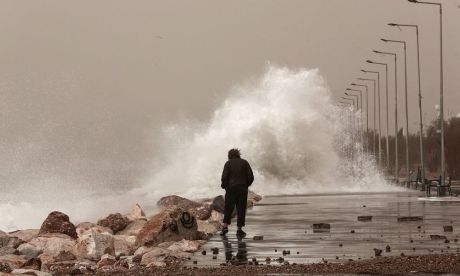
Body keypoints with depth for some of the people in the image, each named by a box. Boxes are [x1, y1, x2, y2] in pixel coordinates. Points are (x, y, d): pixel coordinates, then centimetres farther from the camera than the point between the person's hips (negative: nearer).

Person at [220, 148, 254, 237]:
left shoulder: (228, 163, 1)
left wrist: (224, 186, 9)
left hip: (231, 189, -1)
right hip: (243, 189, 1)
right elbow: (251, 177, 0)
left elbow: (224, 177, -8)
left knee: (228, 208, 8)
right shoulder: (244, 162, 6)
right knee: (241, 209, 5)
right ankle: (239, 229, 3)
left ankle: (225, 226, -3)